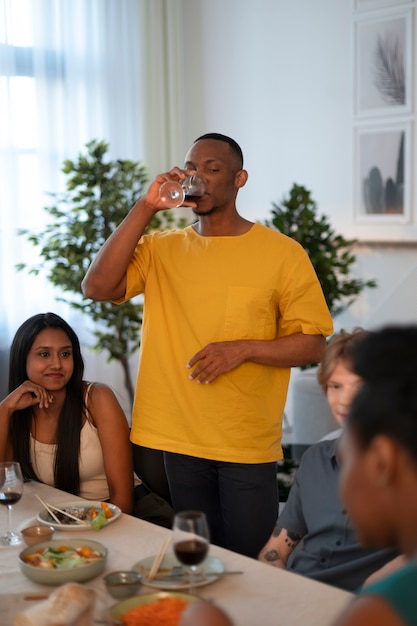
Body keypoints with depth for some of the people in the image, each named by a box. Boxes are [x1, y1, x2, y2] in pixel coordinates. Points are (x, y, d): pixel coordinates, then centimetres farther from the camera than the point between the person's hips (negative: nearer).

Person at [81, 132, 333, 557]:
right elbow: (97, 287, -9)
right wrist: (146, 207, -11)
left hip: (248, 445, -3)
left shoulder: (281, 253, -2)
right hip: (178, 440, 3)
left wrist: (243, 349, -18)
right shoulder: (160, 249, 7)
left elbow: (313, 345, -2)